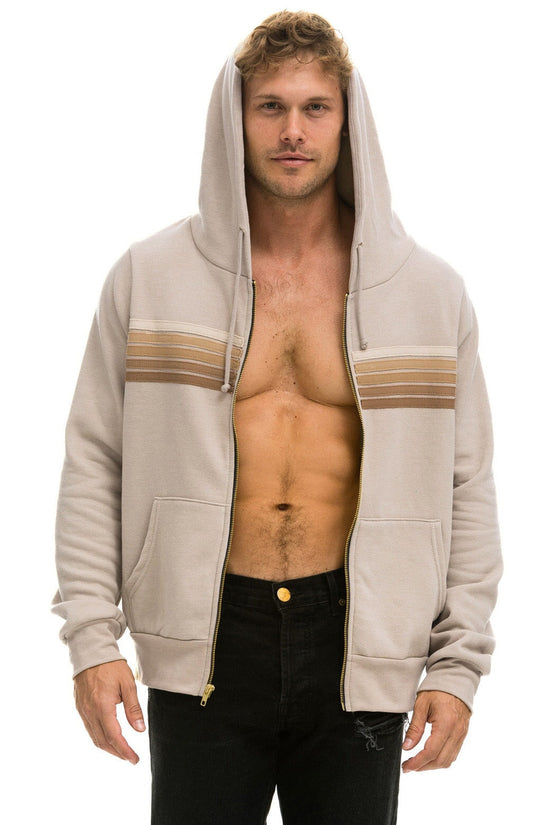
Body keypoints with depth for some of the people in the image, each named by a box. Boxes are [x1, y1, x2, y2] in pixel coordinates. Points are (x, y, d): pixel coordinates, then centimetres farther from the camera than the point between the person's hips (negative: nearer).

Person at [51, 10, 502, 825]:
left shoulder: (429, 292, 3)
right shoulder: (151, 278, 1)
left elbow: (466, 488, 6)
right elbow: (94, 464, 4)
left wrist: (458, 664, 1)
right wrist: (91, 637, -3)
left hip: (358, 645, 1)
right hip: (208, 640, 0)